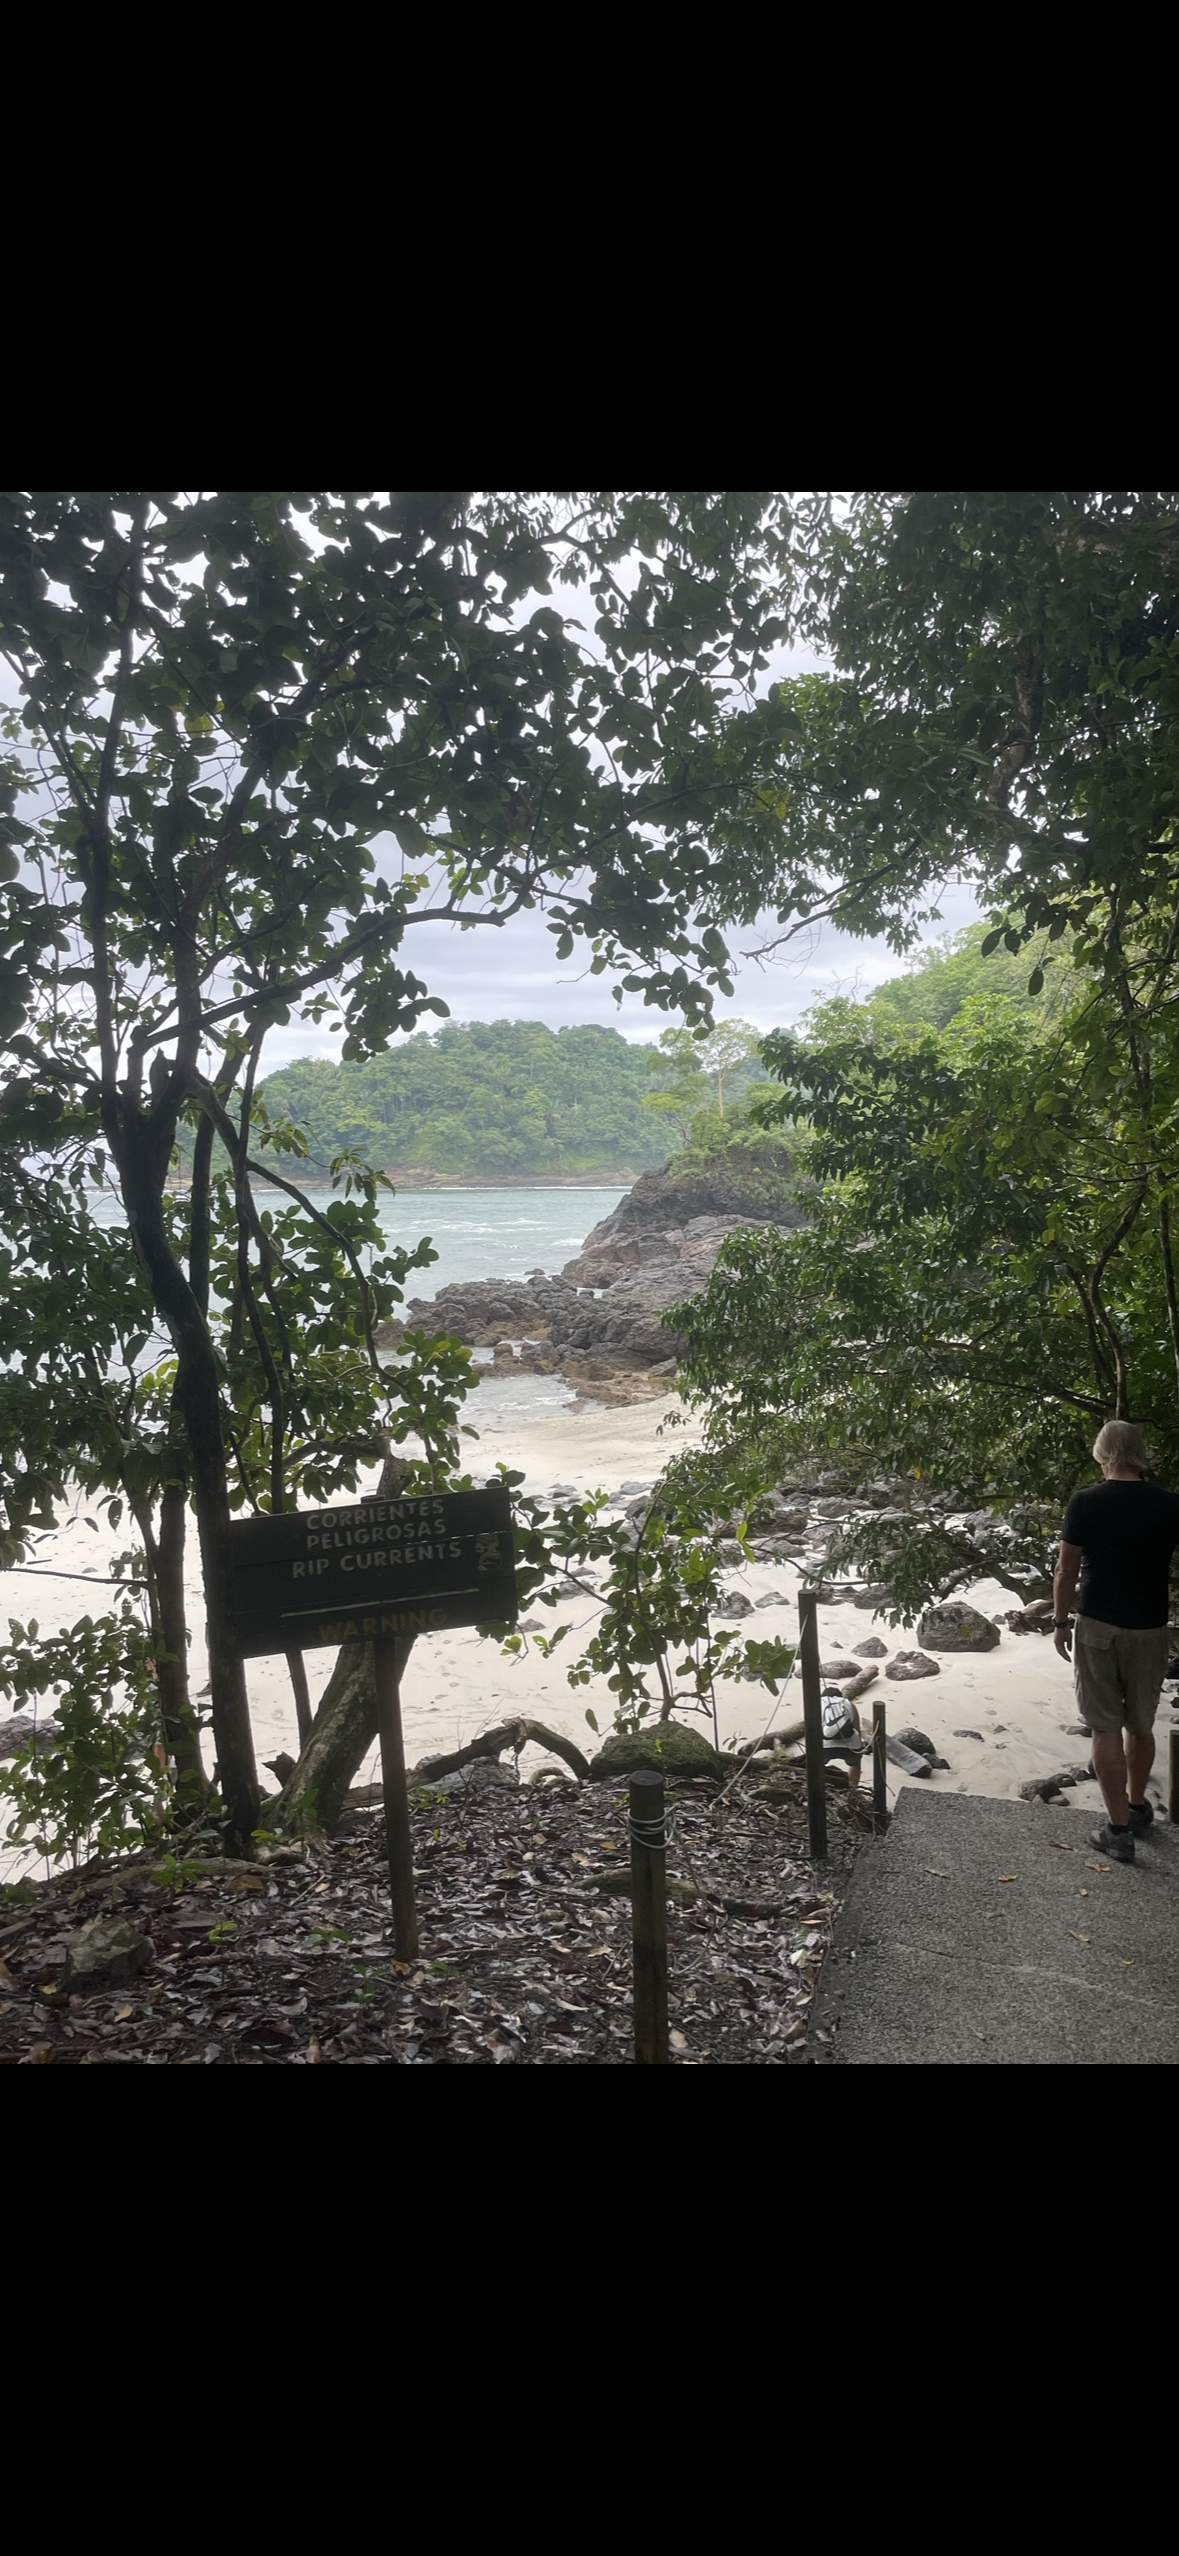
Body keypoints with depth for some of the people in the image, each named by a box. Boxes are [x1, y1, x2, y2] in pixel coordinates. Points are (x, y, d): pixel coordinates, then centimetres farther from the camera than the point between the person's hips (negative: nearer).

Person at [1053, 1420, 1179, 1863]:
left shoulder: (1085, 1503, -10)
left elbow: (1067, 1571, -6)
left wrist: (1060, 1621, 6)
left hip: (1098, 1627, -2)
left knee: (1106, 1730, 5)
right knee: (1141, 1725, 19)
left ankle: (1119, 1830, 7)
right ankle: (1137, 1806, 36)